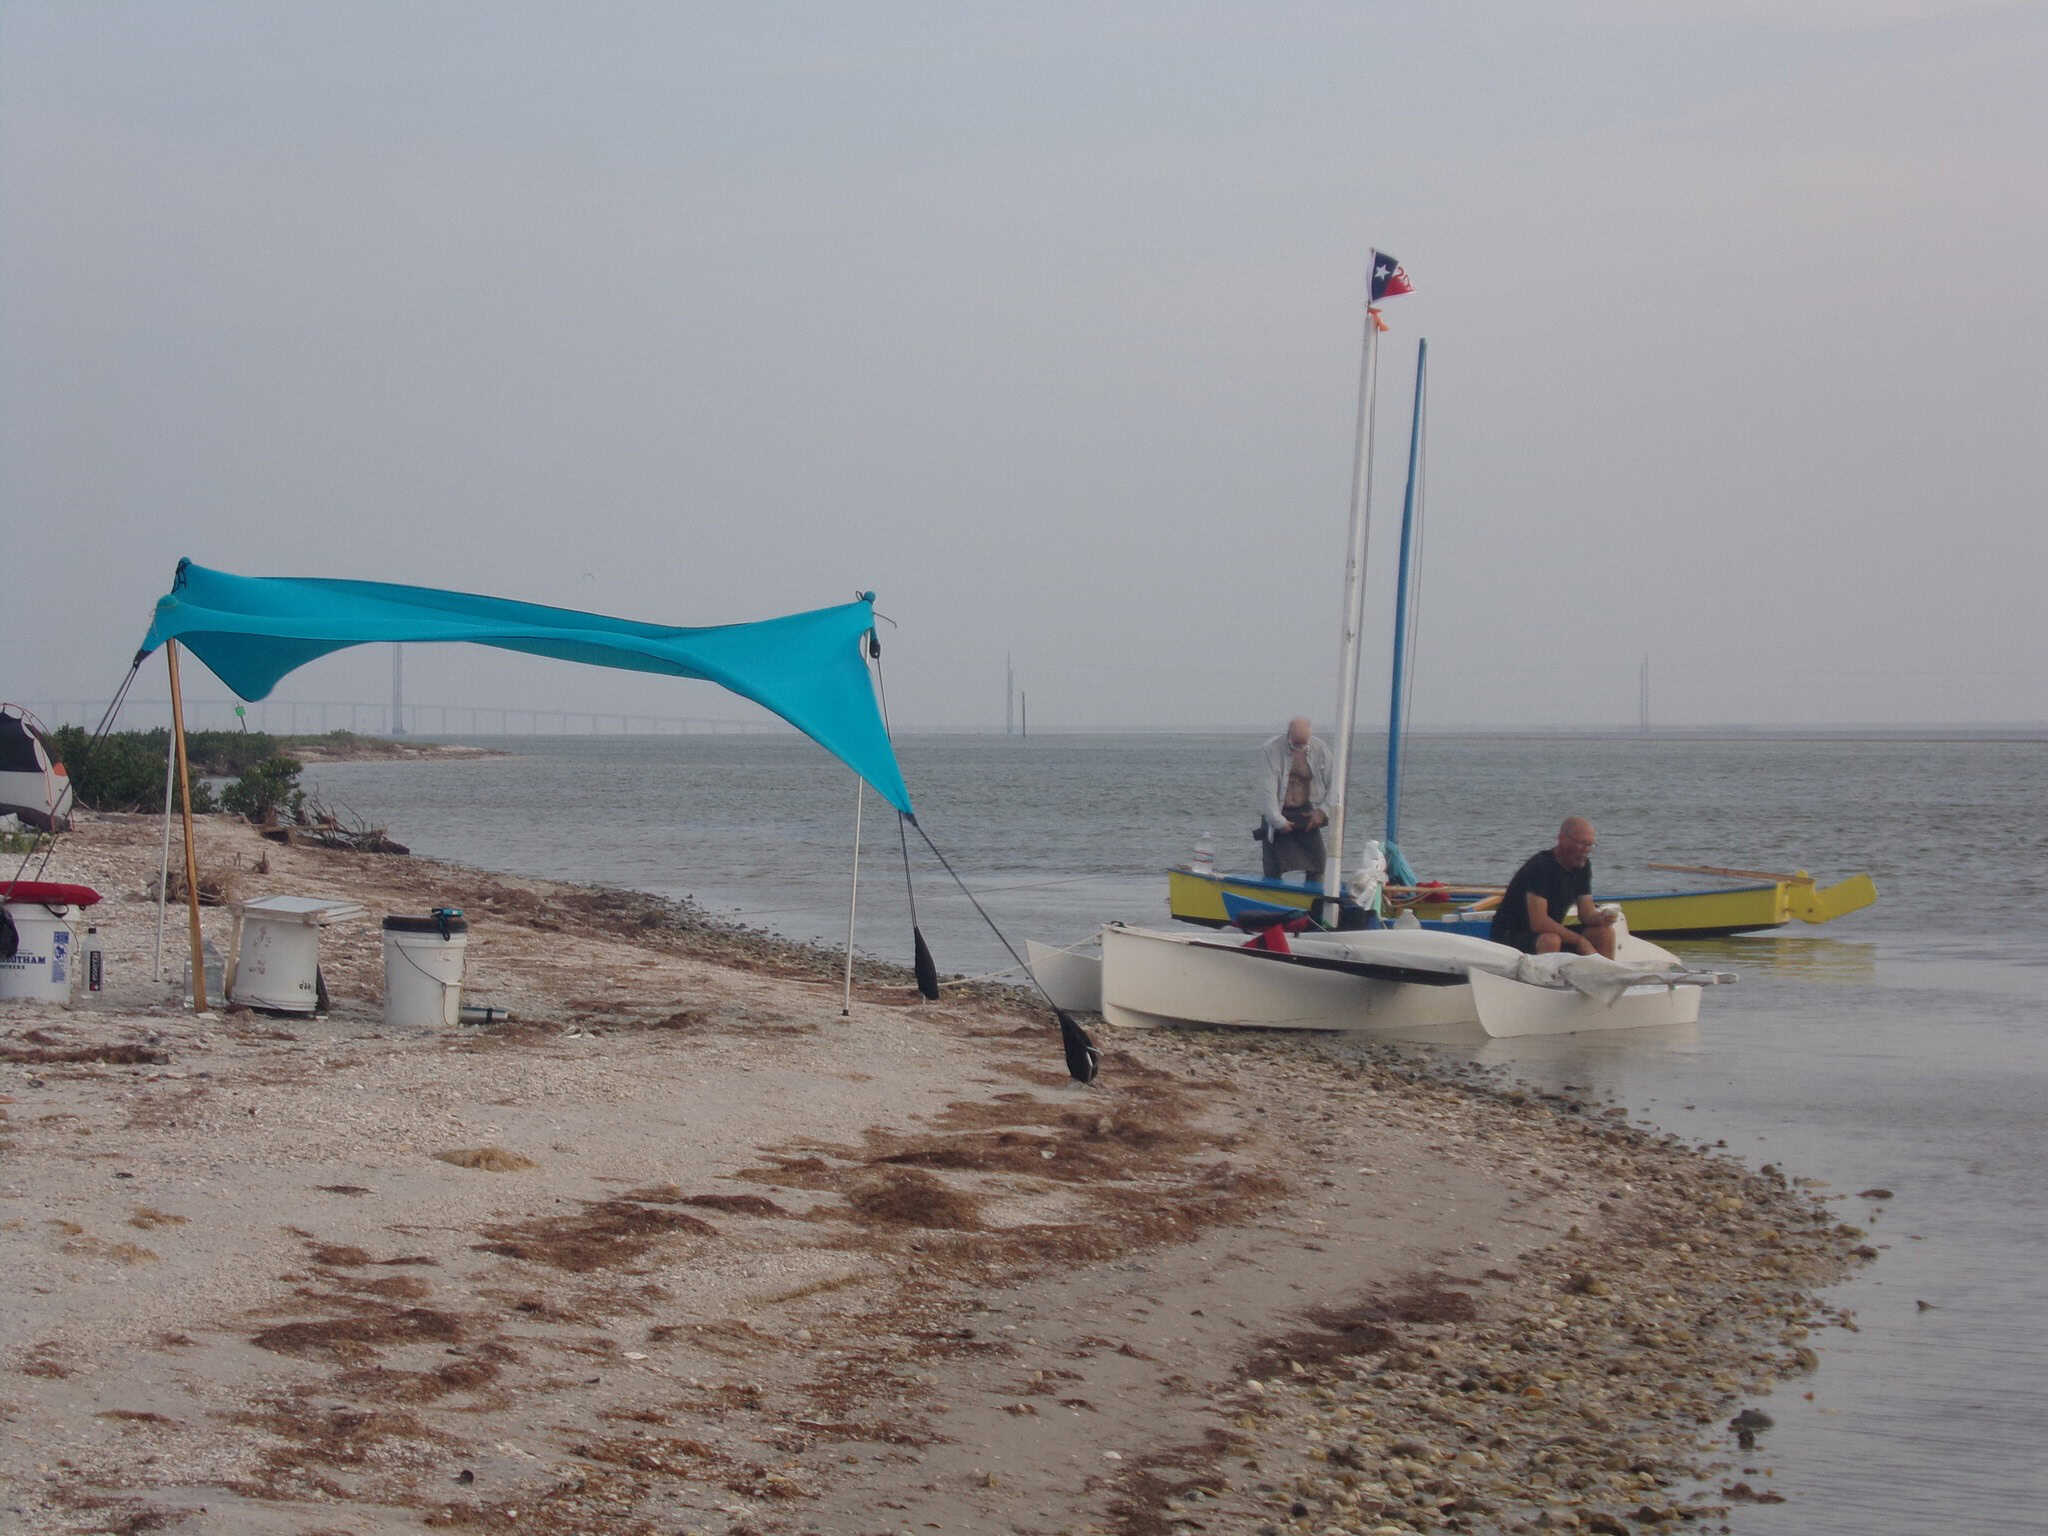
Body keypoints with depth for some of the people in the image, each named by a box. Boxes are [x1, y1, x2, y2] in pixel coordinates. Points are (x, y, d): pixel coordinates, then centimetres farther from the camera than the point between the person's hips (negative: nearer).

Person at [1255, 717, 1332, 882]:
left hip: (1306, 813, 2)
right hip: (1277, 816, -2)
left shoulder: (1321, 749, -3)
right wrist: (1278, 821, -18)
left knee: (1316, 868, -3)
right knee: (1273, 871, -4)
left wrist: (1322, 811, -6)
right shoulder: (1270, 750, -14)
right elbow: (1267, 790, -16)